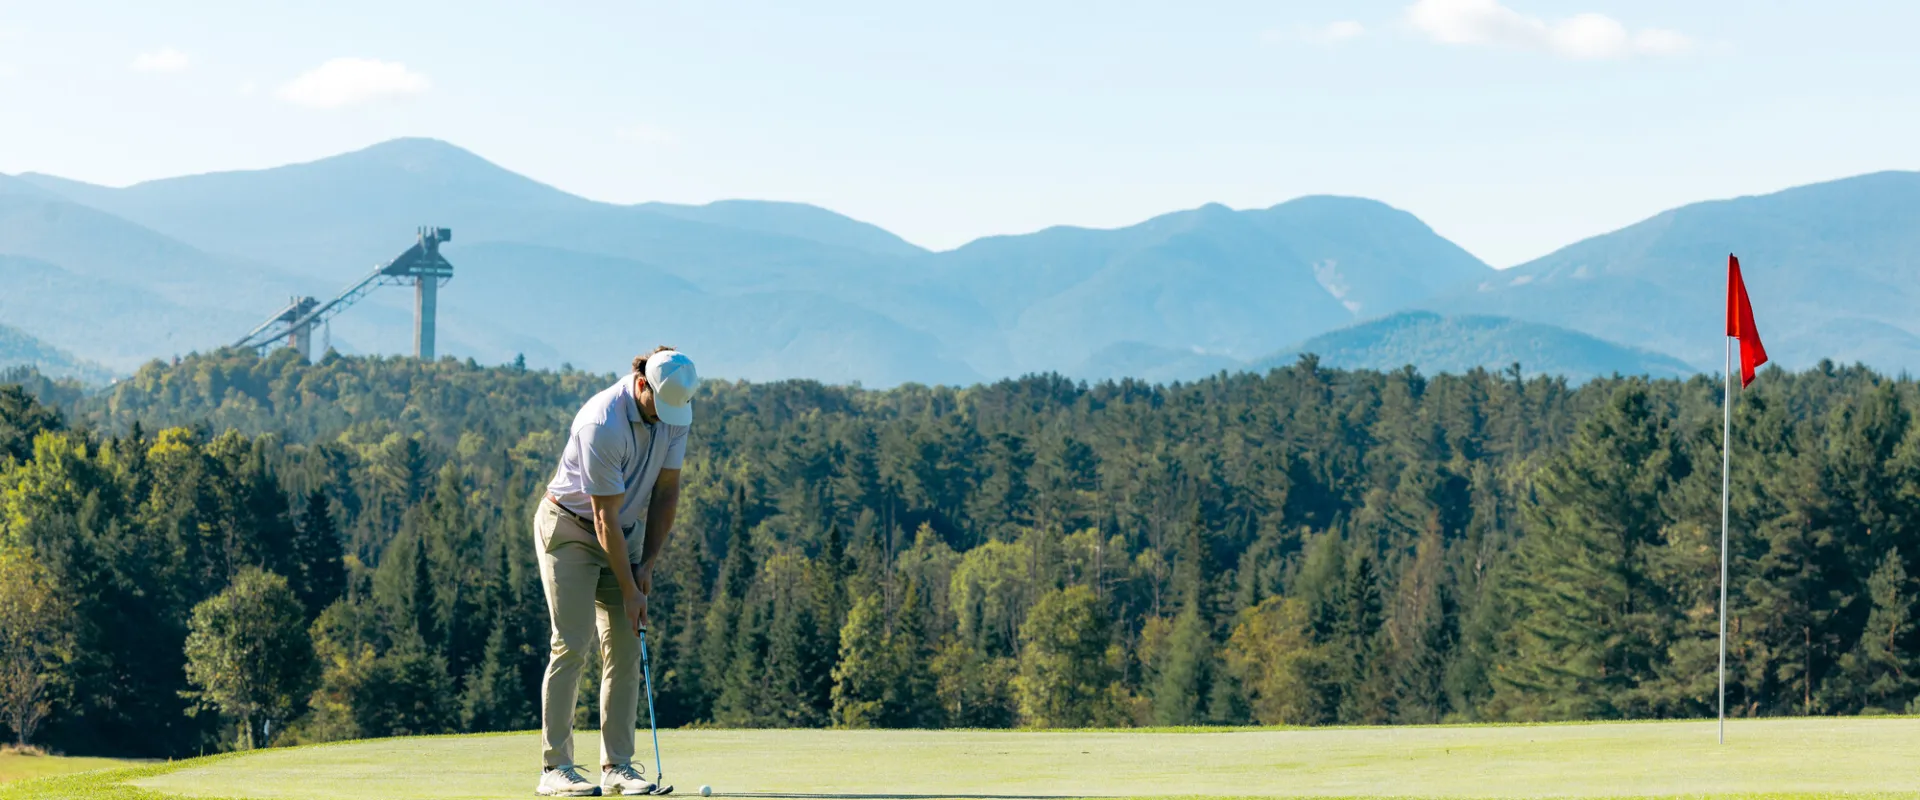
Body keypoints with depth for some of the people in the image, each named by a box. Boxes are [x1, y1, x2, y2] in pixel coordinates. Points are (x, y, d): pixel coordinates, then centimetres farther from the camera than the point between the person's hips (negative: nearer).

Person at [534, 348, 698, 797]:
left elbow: (666, 491, 1)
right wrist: (629, 591, -20)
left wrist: (648, 563, -4)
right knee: (572, 644, -14)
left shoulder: (675, 414, -8)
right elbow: (606, 518, -25)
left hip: (628, 530, 7)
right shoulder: (603, 425, -30)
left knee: (625, 648, -1)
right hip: (571, 527, -7)